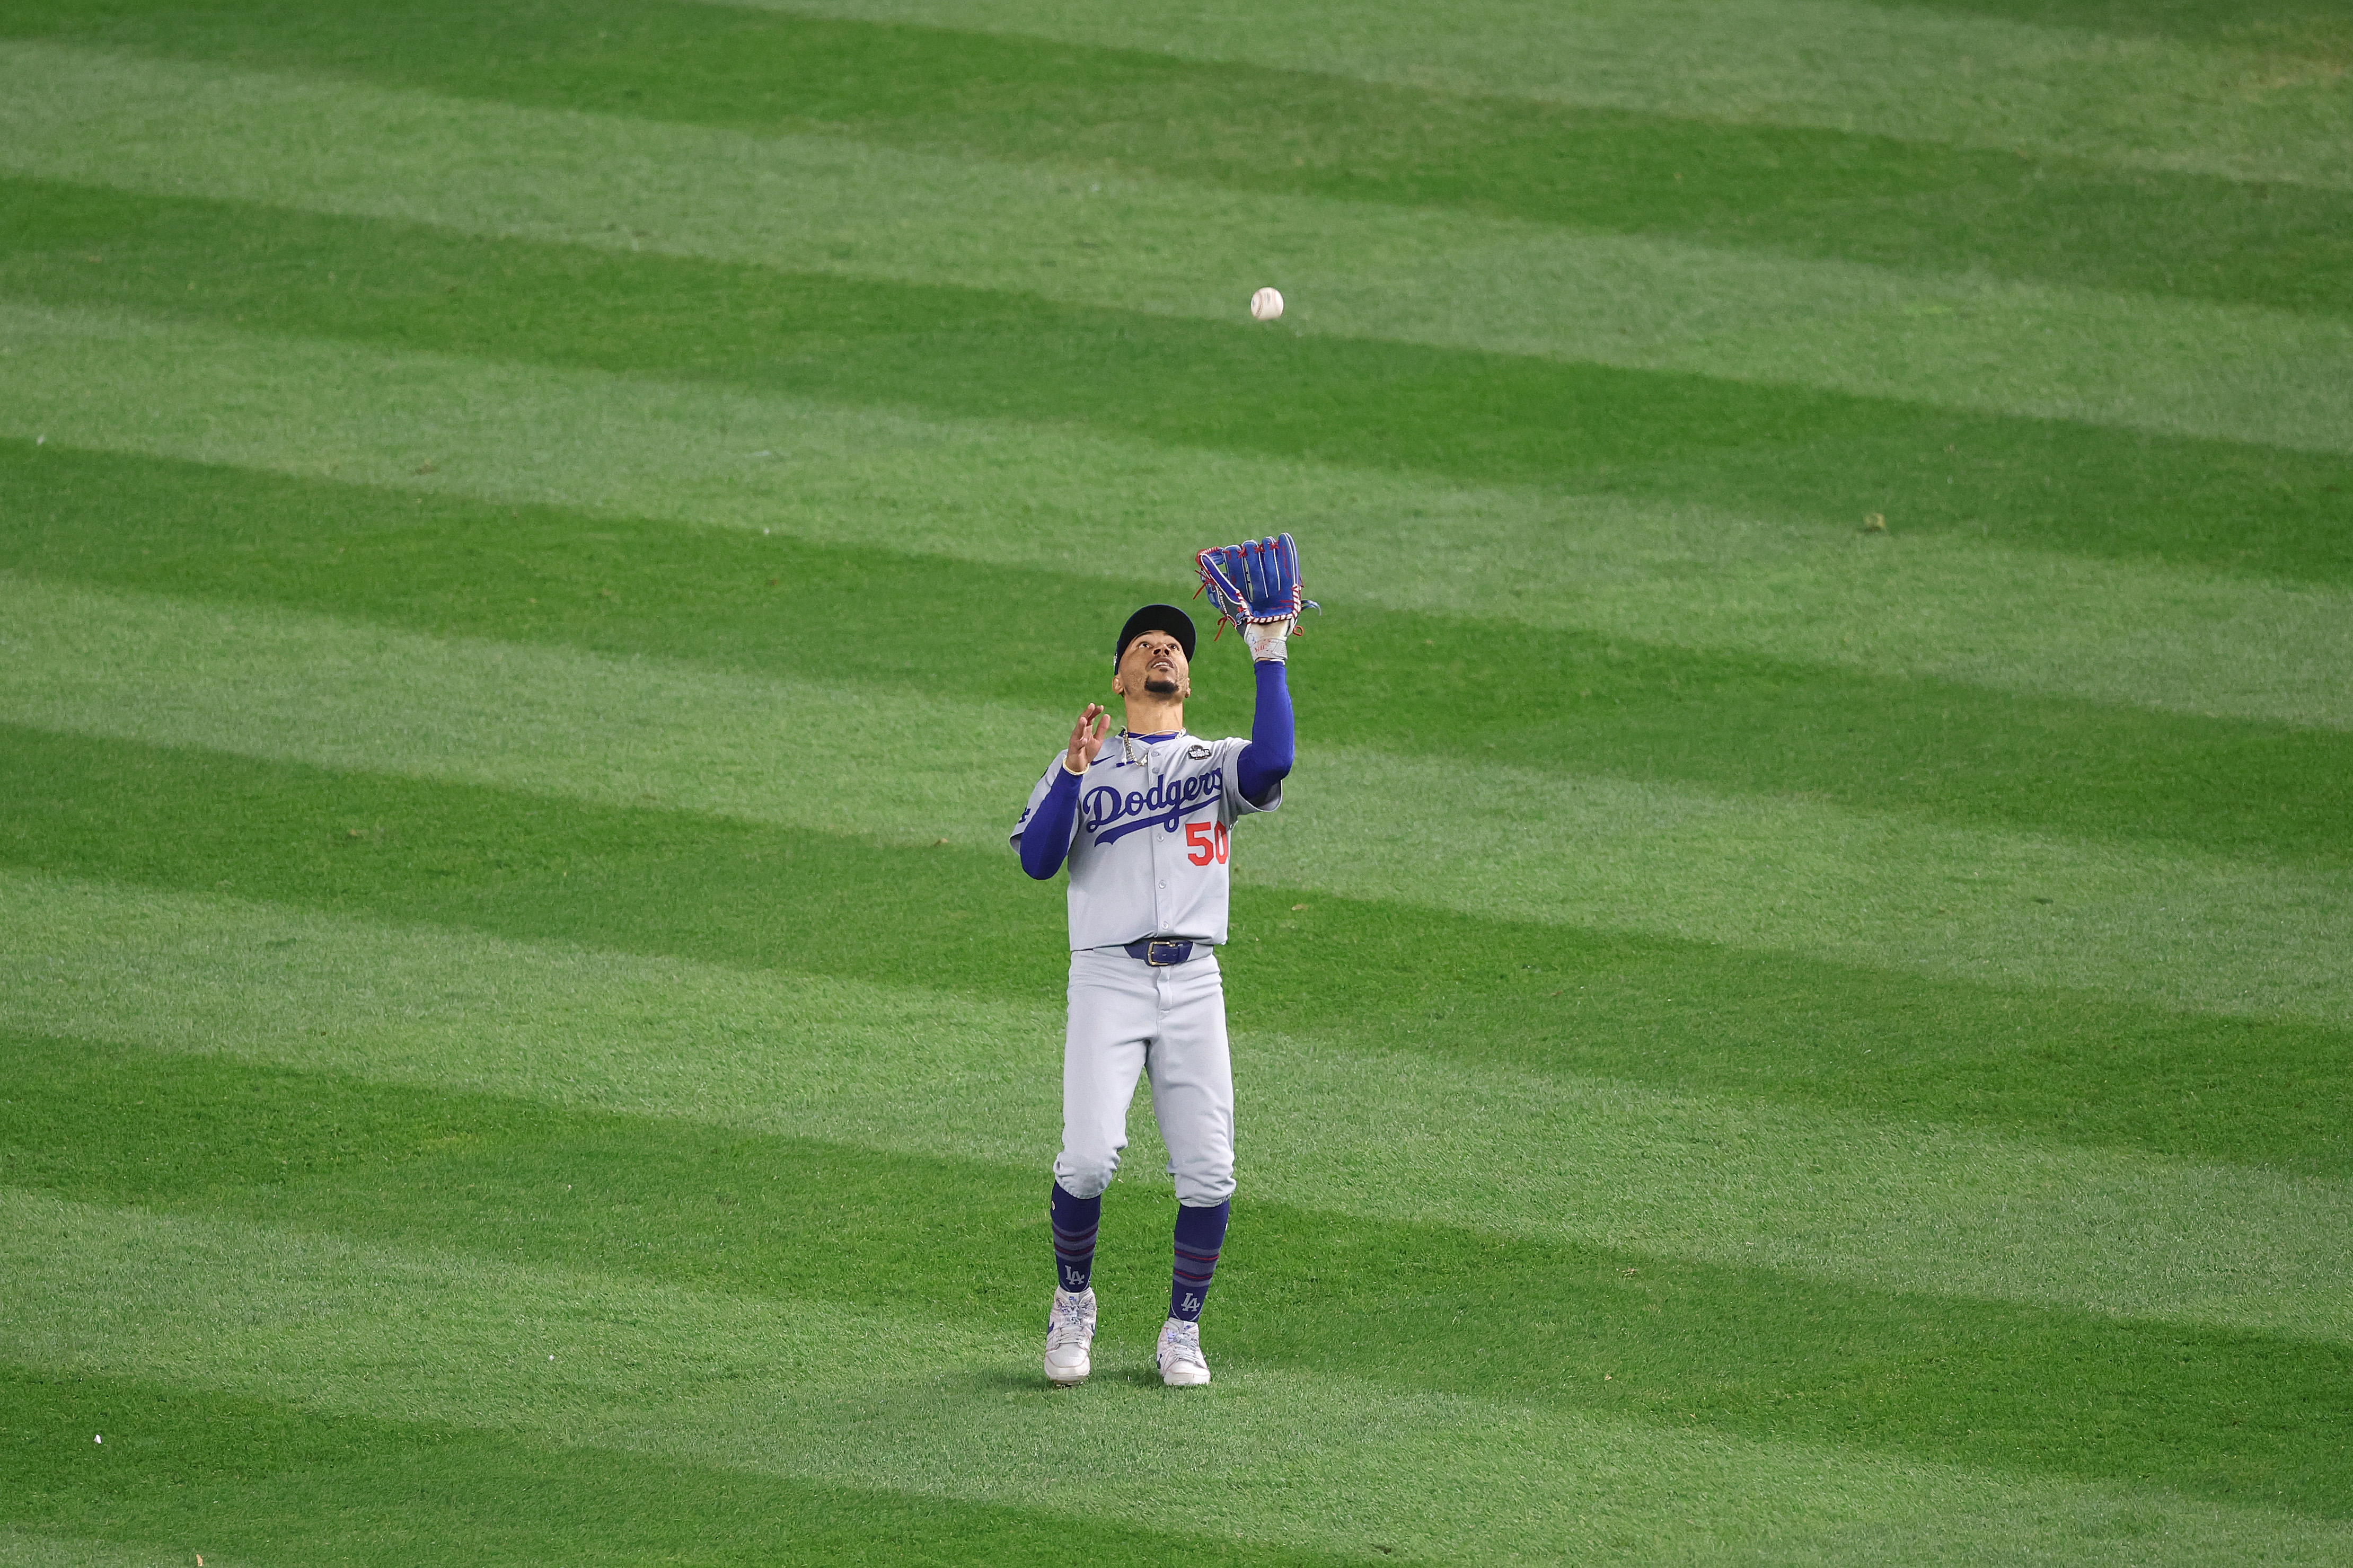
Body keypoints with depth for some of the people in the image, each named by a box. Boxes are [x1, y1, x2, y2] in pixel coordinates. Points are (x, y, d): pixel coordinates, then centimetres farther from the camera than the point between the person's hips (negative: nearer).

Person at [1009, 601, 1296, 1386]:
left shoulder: (1217, 762, 15)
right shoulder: (1083, 764, 14)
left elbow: (1273, 763, -10)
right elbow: (1037, 859, -1)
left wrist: (1268, 657, -10)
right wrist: (1074, 774, -14)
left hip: (1194, 982, 2)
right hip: (1108, 976, -1)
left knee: (1208, 1169, -7)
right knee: (1089, 1155, -17)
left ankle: (1182, 1331, 10)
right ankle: (1073, 1304, 7)